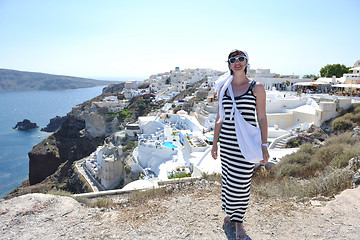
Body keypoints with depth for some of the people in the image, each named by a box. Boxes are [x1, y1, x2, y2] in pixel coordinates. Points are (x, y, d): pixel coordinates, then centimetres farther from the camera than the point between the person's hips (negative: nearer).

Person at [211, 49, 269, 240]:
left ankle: (238, 221, 24)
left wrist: (264, 145, -6)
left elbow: (262, 118, -2)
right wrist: (214, 143, 9)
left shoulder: (256, 87, -1)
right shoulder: (223, 89, 7)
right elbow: (219, 118, 10)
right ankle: (229, 212, 37)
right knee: (228, 179, 13)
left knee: (241, 182, 2)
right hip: (226, 141, 3)